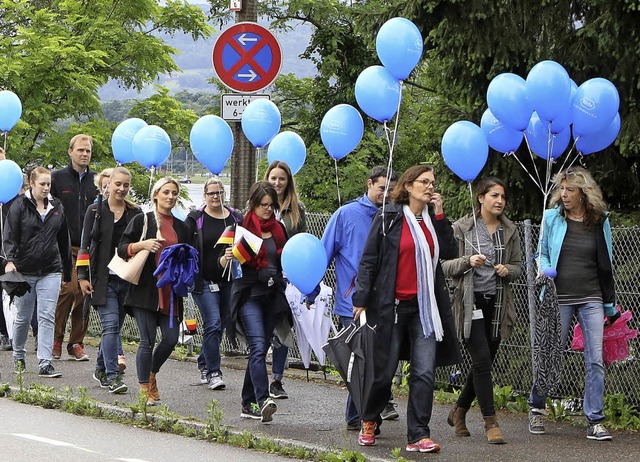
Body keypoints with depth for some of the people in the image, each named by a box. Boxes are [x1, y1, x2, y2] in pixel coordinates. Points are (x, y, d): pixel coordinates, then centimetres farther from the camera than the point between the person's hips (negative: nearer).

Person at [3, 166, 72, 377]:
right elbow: (10, 236, -9)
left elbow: (64, 241, 16)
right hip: (24, 271, -2)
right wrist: (10, 261, -25)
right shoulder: (19, 205, -3)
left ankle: (45, 363, -11)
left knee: (47, 317, -8)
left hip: (50, 271, 2)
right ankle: (18, 356, 32)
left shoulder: (57, 207, 8)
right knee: (23, 317, 9)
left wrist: (67, 271, 17)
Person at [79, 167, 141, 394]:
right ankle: (113, 376, -14)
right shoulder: (96, 211, 3)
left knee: (114, 326, 9)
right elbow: (85, 245, 4)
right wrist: (82, 276, -3)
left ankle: (101, 369, 27)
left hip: (127, 279, 3)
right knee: (111, 324, -14)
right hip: (103, 279, -3)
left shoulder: (135, 213, 8)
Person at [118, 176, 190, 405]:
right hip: (146, 289, -4)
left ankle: (151, 374, 24)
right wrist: (142, 245, -16)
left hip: (170, 291, 4)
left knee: (171, 339, -2)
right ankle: (144, 388, 1)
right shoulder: (142, 221, 3)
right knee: (147, 340, -8)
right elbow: (121, 249, 1)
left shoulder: (181, 227, 15)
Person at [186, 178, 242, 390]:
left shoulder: (236, 217, 8)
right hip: (204, 282, -4)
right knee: (213, 324, -15)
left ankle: (204, 362, 32)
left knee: (220, 325, 10)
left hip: (229, 282, 4)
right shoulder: (195, 219, 0)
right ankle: (213, 372, -11)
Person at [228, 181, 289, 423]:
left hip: (272, 295, 6)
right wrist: (226, 257, -27)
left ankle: (248, 404, 16)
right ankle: (263, 401, -29)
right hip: (249, 294, -6)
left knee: (261, 349, 8)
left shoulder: (278, 229, 13)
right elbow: (223, 262, -5)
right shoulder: (241, 227, -4)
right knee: (258, 346, -19)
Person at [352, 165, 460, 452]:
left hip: (426, 306, 3)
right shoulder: (388, 218, -3)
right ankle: (369, 421, 29)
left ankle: (418, 436, -4)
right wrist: (361, 300, -8)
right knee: (385, 371, 5)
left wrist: (440, 216, -5)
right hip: (392, 304, -3)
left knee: (424, 372, -6)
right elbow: (368, 261, -2)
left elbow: (449, 253, 0)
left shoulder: (433, 218, 10)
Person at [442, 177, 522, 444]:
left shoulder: (510, 231, 8)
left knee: (484, 363, 9)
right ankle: (490, 422, -7)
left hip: (497, 304, 5)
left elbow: (518, 266, 15)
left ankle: (458, 412, 29)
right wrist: (468, 261, -20)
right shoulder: (461, 228, -3)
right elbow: (445, 265, -3)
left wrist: (507, 269, -7)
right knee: (482, 360, -12)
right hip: (470, 302, -5)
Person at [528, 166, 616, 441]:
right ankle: (536, 409, 25)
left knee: (595, 360, -6)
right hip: (560, 297, -1)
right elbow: (542, 252, 13)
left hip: (591, 299, 1)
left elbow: (606, 264, 11)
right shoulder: (552, 217, 3)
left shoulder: (600, 221, 6)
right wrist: (545, 269, -11)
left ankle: (595, 422, -2)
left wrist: (610, 304, 12)